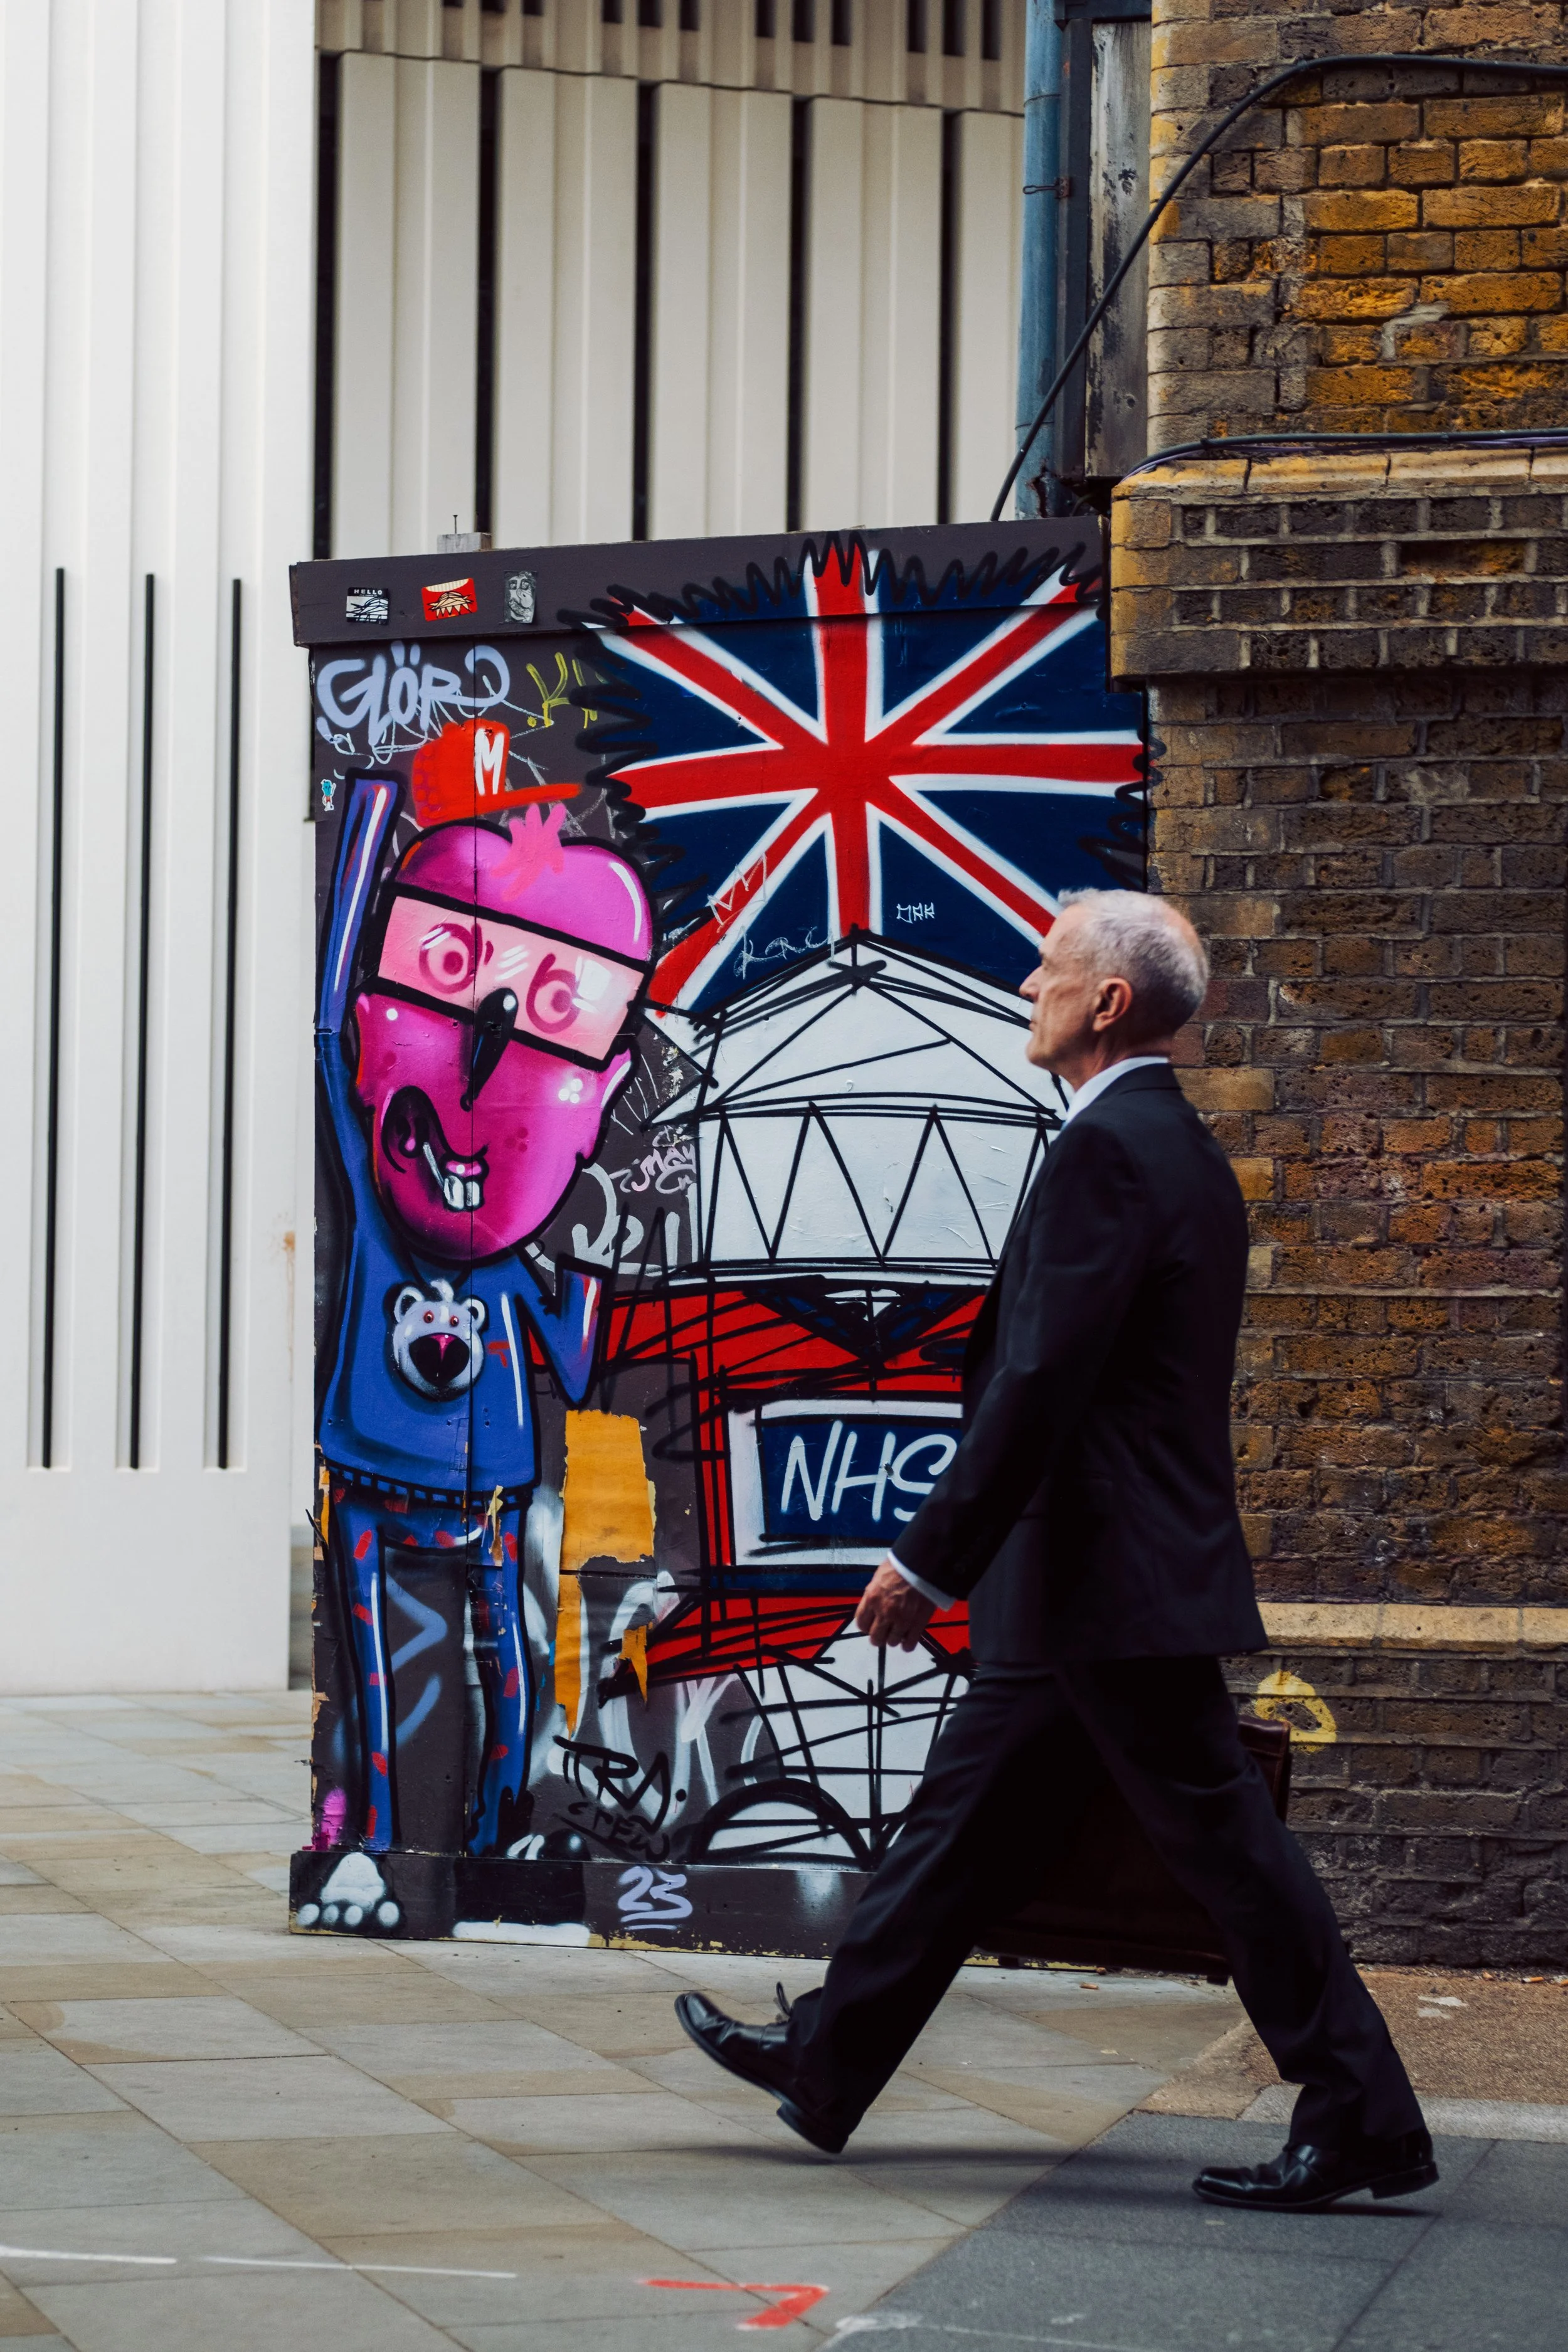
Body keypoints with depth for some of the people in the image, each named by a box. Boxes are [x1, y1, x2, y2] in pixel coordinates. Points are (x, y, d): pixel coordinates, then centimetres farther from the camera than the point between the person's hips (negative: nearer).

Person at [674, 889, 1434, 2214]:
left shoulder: (1109, 1151, -17)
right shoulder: (1181, 1151, 15)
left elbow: (1042, 1385, -22)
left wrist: (929, 1563, -17)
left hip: (1117, 1591, -11)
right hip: (1093, 1590, 11)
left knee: (1224, 1843, -5)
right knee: (970, 1820, 15)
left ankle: (1360, 2126, 1)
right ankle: (826, 2066, 24)